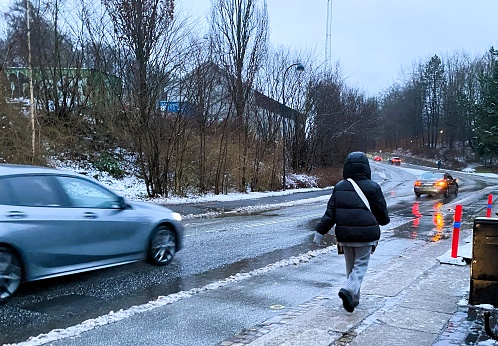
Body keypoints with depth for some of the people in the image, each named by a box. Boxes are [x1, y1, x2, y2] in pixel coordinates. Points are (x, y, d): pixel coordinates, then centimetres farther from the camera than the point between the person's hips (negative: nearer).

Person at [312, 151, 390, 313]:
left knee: (350, 266, 16)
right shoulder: (372, 187, -6)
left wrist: (319, 231, 3)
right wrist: (384, 221, 24)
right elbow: (382, 213, 1)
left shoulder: (339, 187, 2)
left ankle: (353, 298, 22)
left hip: (345, 235, 3)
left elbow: (330, 213, -1)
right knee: (361, 265, 5)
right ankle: (348, 290, -17)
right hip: (365, 235, -3)